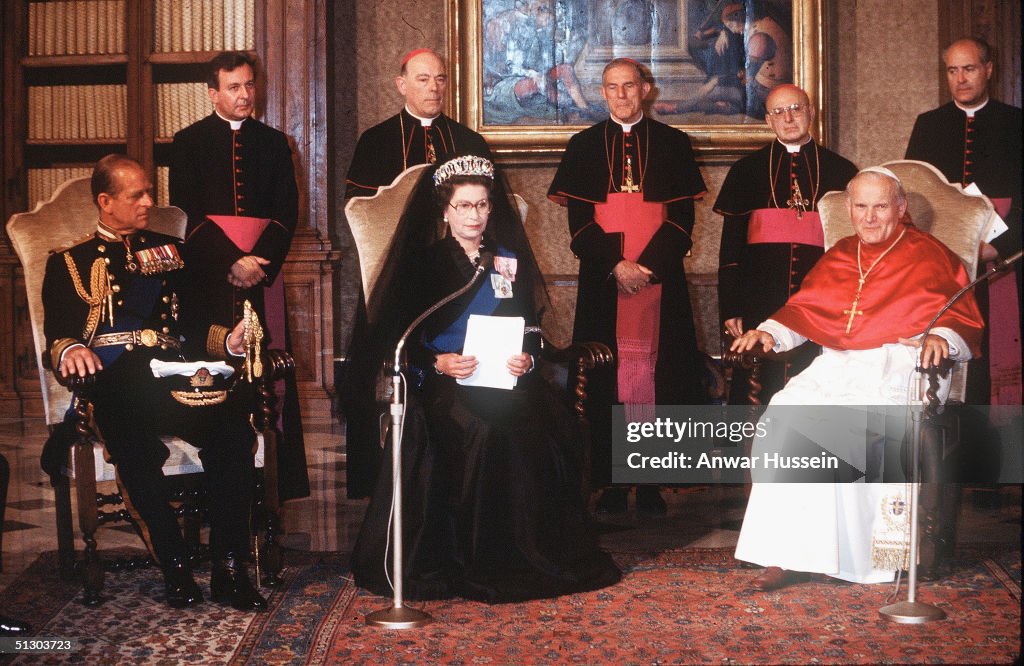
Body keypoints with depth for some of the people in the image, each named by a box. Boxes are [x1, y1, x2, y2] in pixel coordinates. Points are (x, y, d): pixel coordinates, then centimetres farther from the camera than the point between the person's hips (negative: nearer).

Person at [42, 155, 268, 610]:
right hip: (114, 381, -2)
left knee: (233, 415, -30)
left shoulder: (169, 251, 28)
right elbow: (57, 335, 7)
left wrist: (227, 341, -4)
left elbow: (191, 321, 19)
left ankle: (229, 567, -27)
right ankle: (174, 563, -26)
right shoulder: (69, 263, 20)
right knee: (130, 435, -38)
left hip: (174, 375, 3)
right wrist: (70, 351, -18)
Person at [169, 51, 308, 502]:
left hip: (263, 274, 2)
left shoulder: (273, 143, 14)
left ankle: (271, 479, 0)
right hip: (209, 275, -2)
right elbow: (187, 215, -1)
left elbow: (287, 211, 7)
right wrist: (232, 262, -12)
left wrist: (260, 262, -9)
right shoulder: (189, 143, 7)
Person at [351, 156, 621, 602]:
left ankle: (533, 554, -12)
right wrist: (438, 362, -16)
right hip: (445, 382, -3)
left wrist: (527, 359, -7)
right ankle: (466, 563, -21)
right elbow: (405, 338, 3)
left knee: (542, 430, -26)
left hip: (507, 379, 3)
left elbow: (530, 327, 15)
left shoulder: (510, 261, 18)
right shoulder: (424, 263, 9)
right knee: (477, 432, -33)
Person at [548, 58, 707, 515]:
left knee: (655, 372, -3)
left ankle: (651, 481, 3)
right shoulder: (583, 147, 11)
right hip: (602, 279, 0)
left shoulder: (673, 144, 10)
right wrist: (615, 265, -10)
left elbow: (682, 216, 3)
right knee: (606, 377, -2)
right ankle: (611, 482, 3)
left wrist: (647, 266, -10)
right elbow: (579, 220, 4)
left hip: (660, 277, 0)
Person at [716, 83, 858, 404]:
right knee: (757, 394, 0)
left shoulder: (841, 171, 9)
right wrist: (730, 308, 1)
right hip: (761, 303, 0)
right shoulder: (746, 171, 9)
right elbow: (730, 245, 8)